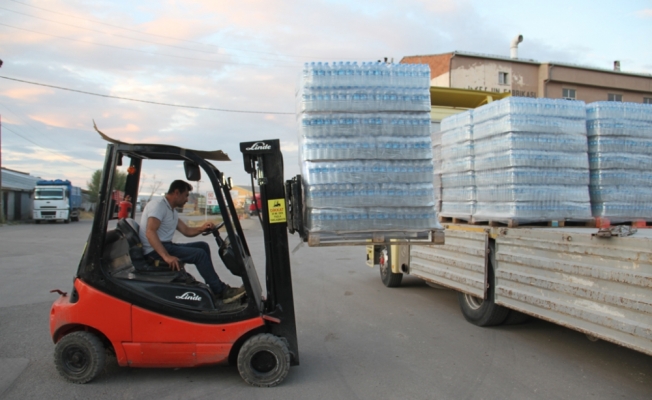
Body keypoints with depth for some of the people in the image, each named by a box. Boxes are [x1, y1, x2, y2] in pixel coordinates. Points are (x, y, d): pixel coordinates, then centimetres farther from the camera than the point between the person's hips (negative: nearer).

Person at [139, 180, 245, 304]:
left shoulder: (172, 211, 18)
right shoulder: (158, 205, -13)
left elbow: (187, 231, 17)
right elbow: (150, 232, -27)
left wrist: (201, 229, -5)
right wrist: (166, 256, -36)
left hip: (165, 246, 11)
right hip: (155, 251, -11)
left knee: (203, 246, 8)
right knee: (199, 254, -20)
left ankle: (214, 288, 4)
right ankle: (221, 292, -14)